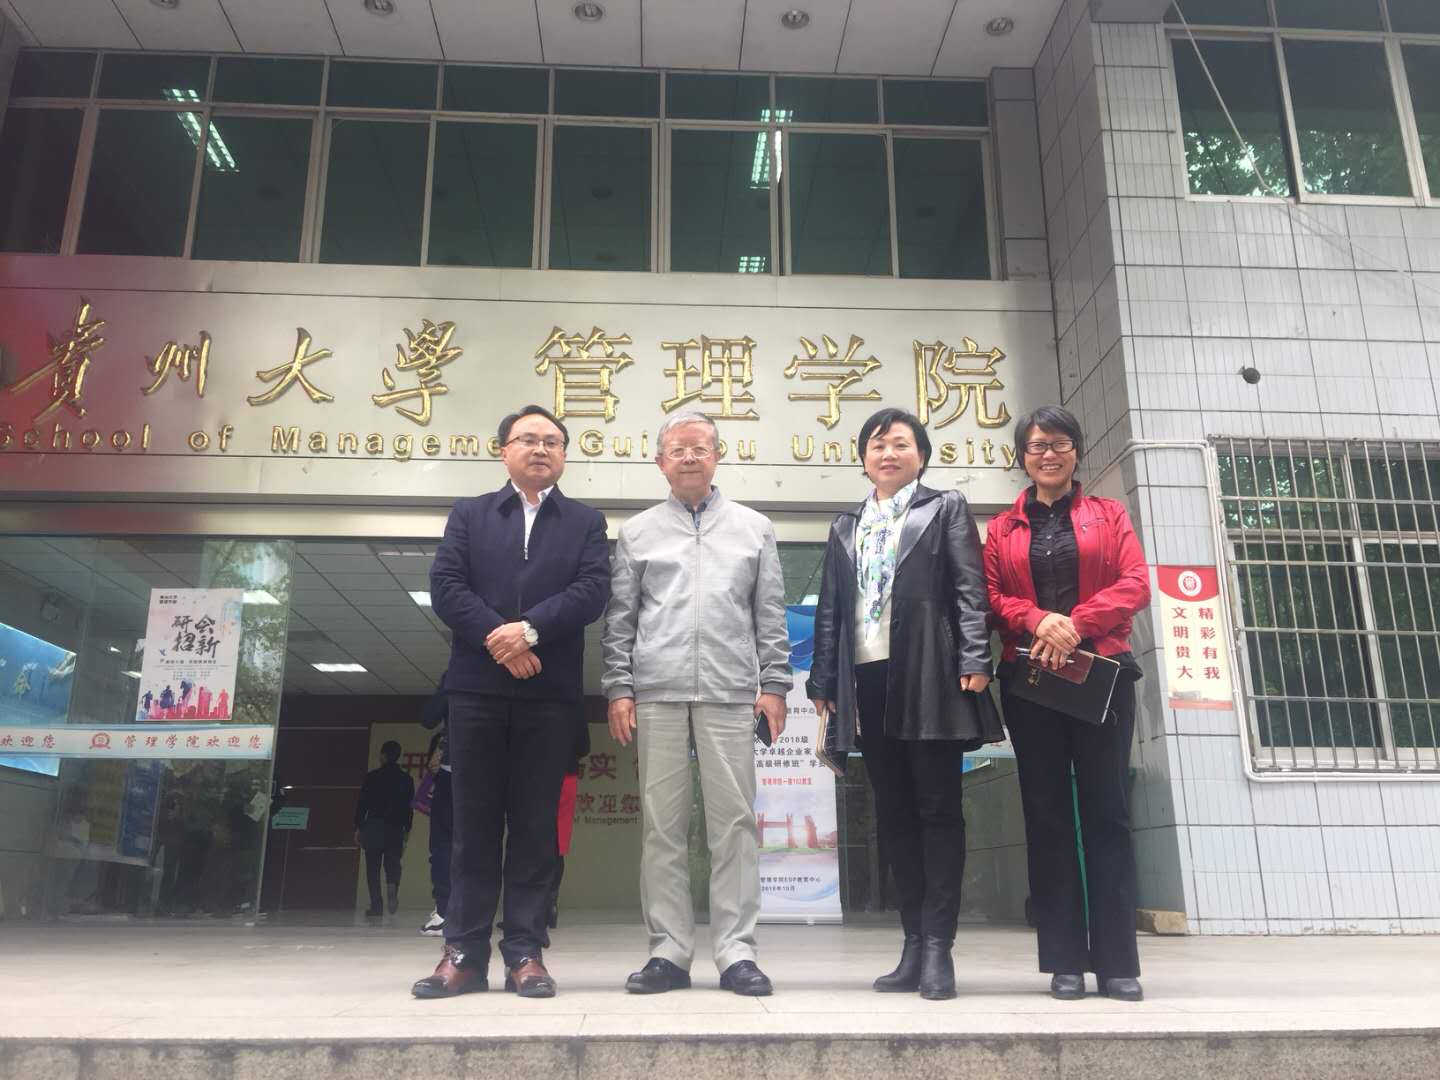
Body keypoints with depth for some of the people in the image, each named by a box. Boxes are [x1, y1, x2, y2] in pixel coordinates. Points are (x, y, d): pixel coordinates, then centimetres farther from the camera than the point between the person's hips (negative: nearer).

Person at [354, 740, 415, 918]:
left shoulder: (373, 776, -2)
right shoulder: (406, 779, 6)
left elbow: (361, 803, -2)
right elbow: (409, 807, 6)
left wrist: (358, 827, 5)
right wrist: (407, 830, 14)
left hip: (373, 825, -2)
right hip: (396, 828, 2)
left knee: (373, 867, 4)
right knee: (393, 863, 9)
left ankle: (376, 907, 0)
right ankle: (393, 886, -23)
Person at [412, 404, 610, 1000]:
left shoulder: (586, 522, 13)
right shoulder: (468, 514, 15)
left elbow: (593, 590, -3)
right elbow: (445, 585, 1)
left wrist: (530, 628, -16)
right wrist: (495, 636, -14)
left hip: (550, 689, 0)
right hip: (477, 684, 1)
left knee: (535, 822, 2)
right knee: (474, 819, 4)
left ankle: (525, 951, 7)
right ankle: (464, 951, 9)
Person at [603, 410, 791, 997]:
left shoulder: (754, 528, 13)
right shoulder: (638, 532, 13)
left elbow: (771, 616, 10)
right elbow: (620, 618, 11)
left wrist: (773, 684, 2)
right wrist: (619, 687, 3)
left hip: (730, 693, 0)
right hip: (657, 694, 1)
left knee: (733, 820, -2)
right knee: (661, 823, 1)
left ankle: (736, 952, 4)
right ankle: (669, 952, 8)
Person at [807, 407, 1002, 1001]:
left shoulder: (946, 508, 9)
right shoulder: (846, 526, 20)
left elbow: (970, 590, -1)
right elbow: (829, 609, 17)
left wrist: (975, 661, -12)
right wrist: (823, 679, 9)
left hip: (929, 677, -4)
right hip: (868, 682, 4)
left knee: (938, 809, -2)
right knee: (894, 813, 6)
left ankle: (938, 946, 3)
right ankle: (914, 945, 13)